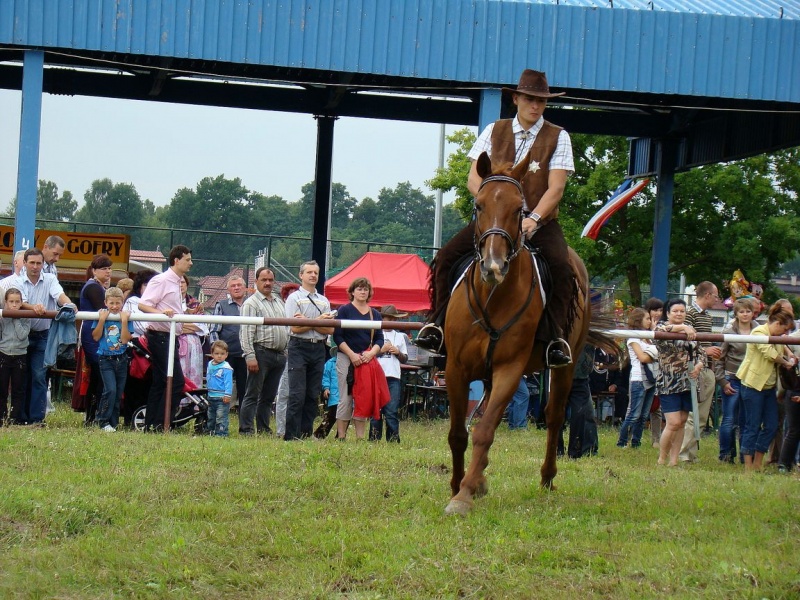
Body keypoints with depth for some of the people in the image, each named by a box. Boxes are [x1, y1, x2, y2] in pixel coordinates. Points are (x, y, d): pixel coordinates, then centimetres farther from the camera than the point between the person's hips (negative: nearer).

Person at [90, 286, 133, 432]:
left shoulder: (125, 317, -1)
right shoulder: (102, 315, -3)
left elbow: (125, 340, -10)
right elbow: (96, 337, -8)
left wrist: (124, 321, -17)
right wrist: (102, 320, -17)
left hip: (121, 359, 3)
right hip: (106, 359, -3)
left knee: (118, 394, 6)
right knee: (110, 390, -16)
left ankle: (113, 423, 15)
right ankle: (103, 421, -6)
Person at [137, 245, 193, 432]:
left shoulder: (176, 283, 17)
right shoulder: (161, 281, -11)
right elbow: (142, 305, -17)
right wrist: (160, 312, -32)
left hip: (168, 338, 10)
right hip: (160, 337, -10)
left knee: (159, 383, 10)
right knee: (176, 381, -13)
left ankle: (150, 425, 13)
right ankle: (159, 423, -11)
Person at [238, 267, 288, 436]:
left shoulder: (280, 302, 18)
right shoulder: (251, 303, -4)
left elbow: (287, 328, 22)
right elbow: (246, 333, -11)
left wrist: (287, 352, 13)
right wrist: (250, 356, -19)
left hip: (279, 355, 7)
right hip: (261, 352, -7)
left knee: (269, 396, 10)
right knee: (252, 394, -6)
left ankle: (263, 429, 15)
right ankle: (246, 429, -6)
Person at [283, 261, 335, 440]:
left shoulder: (324, 301, 16)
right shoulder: (294, 298, 1)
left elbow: (330, 329, 4)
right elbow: (295, 328, -10)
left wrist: (307, 322, -8)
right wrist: (319, 321, -7)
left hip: (318, 349, 5)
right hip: (299, 347, -5)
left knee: (313, 395, 5)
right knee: (297, 394, -10)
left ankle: (306, 434, 10)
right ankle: (291, 436, -9)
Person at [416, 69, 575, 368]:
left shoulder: (558, 138, 2)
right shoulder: (494, 131, 10)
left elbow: (556, 188, -8)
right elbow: (474, 179, 4)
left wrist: (533, 219, -24)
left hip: (539, 220, -2)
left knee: (561, 267, -31)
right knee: (446, 257, -17)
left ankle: (555, 337, -23)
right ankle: (438, 324, -7)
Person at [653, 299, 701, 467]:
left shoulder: (690, 330, 13)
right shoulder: (662, 327, -4)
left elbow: (698, 352, 18)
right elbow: (659, 330, -29)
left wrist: (699, 365, -3)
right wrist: (682, 327, -40)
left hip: (687, 383, 6)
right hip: (668, 384, -6)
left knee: (682, 422, 6)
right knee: (673, 423, -12)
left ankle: (674, 460, 13)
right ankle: (661, 459, 1)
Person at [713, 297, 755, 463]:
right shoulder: (728, 332, -3)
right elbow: (719, 358, -2)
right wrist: (722, 382, -7)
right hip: (732, 379, -3)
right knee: (729, 420, 0)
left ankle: (747, 457, 14)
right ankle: (726, 455, 8)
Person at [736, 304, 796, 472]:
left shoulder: (775, 337, 15)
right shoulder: (759, 333, -12)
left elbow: (781, 346, 39)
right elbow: (770, 353, -26)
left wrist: (789, 353, 17)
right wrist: (786, 363, -10)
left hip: (769, 387, 9)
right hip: (753, 386, -9)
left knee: (771, 426, 6)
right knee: (753, 426, -5)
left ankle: (758, 464, 15)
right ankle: (748, 466, 0)